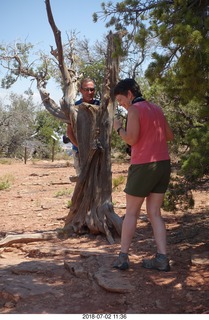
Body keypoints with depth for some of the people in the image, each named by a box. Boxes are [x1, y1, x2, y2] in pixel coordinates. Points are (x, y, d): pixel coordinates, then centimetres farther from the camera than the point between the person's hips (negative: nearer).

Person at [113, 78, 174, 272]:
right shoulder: (157, 109, 15)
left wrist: (119, 128, 1)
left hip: (143, 166, -7)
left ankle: (123, 257, 8)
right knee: (154, 213, 9)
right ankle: (162, 259, 3)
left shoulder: (134, 110, -8)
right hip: (163, 164, 7)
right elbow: (170, 136, 20)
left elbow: (131, 139, -17)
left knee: (131, 212, 5)